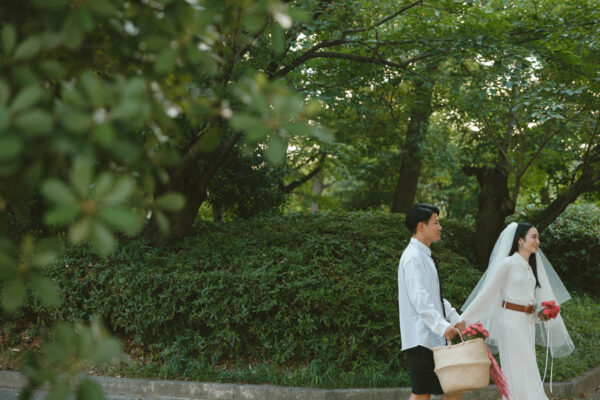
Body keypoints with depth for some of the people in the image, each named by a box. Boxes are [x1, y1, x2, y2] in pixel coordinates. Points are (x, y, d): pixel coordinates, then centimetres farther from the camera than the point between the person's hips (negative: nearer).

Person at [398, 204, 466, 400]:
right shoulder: (413, 257, -14)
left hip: (434, 336, 10)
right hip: (421, 337, -10)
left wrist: (455, 319, 18)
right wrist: (442, 326, -31)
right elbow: (420, 298, -25)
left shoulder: (424, 255, 18)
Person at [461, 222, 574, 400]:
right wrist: (463, 320, -12)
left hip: (528, 325, 8)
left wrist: (541, 315, 3)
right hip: (512, 322, -8)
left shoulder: (531, 266, 14)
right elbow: (487, 293, -10)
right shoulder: (508, 264, -9)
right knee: (519, 374, -7)